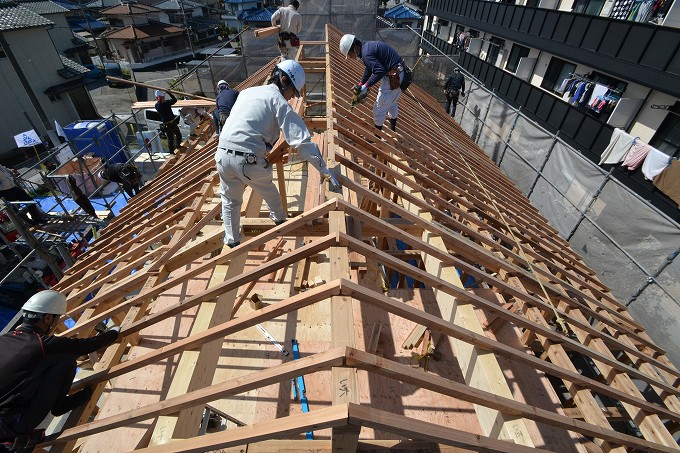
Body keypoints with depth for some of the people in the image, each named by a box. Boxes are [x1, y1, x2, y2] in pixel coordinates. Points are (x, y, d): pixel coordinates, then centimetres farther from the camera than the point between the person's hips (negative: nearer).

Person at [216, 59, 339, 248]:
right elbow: (301, 139, -12)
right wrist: (324, 169, -12)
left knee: (230, 200, 24)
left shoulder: (247, 91, 18)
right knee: (268, 190, 26)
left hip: (223, 154, 5)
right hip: (250, 160, -4)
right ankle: (279, 218, 52)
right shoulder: (279, 101, -2)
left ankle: (232, 241, 34)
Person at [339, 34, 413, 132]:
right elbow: (369, 69, 19)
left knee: (379, 109, 2)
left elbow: (380, 71, -29)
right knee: (392, 104, 26)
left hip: (393, 77, -10)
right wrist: (361, 84, 16)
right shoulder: (367, 46, 10)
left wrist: (367, 86, -20)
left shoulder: (366, 54, -22)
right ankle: (393, 131, 43)